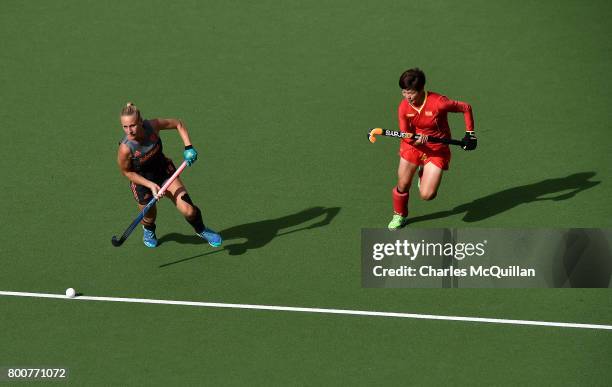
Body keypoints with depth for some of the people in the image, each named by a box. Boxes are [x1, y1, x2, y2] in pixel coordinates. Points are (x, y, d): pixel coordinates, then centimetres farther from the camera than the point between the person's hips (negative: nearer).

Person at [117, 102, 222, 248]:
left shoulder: (152, 126, -27)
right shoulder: (125, 149, -34)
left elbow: (178, 124, -7)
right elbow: (127, 172, -14)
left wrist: (188, 146, -16)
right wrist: (151, 185, -21)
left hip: (164, 169, 2)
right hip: (141, 180, -2)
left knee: (188, 210, -9)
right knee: (150, 218, 13)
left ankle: (201, 230, 25)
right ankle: (148, 230, 54)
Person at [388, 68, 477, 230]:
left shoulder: (438, 103, -27)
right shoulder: (403, 107, -15)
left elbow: (466, 108, -13)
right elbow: (405, 135, -12)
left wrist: (470, 133, -11)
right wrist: (416, 140, -35)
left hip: (437, 149, -3)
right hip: (413, 146, 3)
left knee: (427, 195, -10)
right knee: (402, 185, 1)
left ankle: (424, 175, 26)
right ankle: (400, 216, 31)